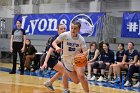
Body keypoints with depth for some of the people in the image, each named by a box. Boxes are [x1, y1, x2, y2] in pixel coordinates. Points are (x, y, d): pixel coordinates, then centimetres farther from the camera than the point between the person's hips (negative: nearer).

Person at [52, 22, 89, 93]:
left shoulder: (81, 39, -15)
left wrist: (83, 54, -43)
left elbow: (85, 51, -19)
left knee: (81, 75, -27)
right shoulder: (64, 35, -16)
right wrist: (57, 47, -34)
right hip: (67, 60, 1)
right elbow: (54, 42, -12)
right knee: (76, 81, 5)